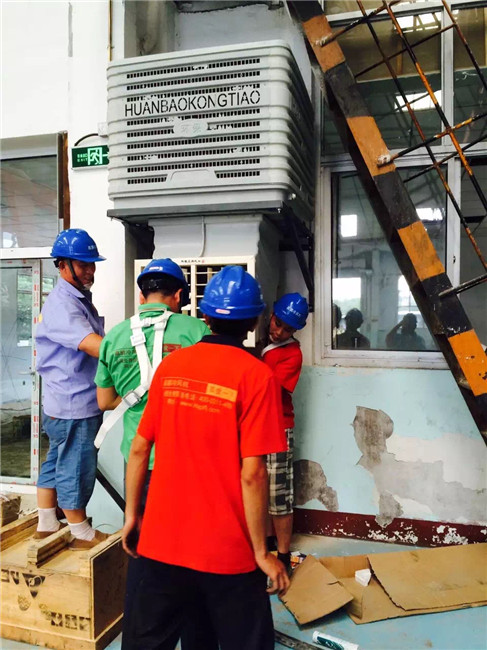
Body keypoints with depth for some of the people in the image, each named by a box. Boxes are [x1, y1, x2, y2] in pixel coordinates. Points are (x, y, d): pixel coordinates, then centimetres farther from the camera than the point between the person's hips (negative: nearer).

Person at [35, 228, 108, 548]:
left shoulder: (81, 298, 11)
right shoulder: (61, 305, -20)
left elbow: (94, 345, 19)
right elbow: (95, 346, -33)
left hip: (71, 403, 10)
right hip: (73, 406, -10)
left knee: (55, 464, 20)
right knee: (76, 470, 7)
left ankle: (46, 526, 36)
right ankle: (83, 534, 25)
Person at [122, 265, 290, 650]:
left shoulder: (171, 365, -2)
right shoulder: (255, 375, -15)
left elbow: (139, 449, 3)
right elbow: (252, 474, -17)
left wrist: (132, 514, 15)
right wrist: (262, 553, -7)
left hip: (162, 540, 5)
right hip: (227, 550, -4)